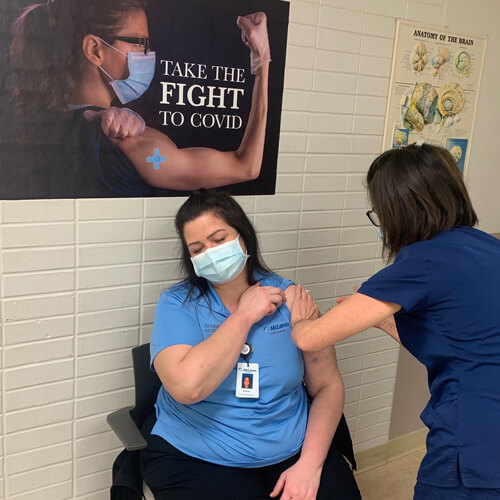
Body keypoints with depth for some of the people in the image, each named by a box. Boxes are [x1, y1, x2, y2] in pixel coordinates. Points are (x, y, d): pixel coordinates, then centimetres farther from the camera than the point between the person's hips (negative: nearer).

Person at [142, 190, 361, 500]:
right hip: (195, 460, -2)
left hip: (291, 450, 2)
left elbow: (328, 386, 0)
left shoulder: (291, 298, -1)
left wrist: (310, 463, -12)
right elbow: (187, 388, -23)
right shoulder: (177, 304, -6)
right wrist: (245, 315, -16)